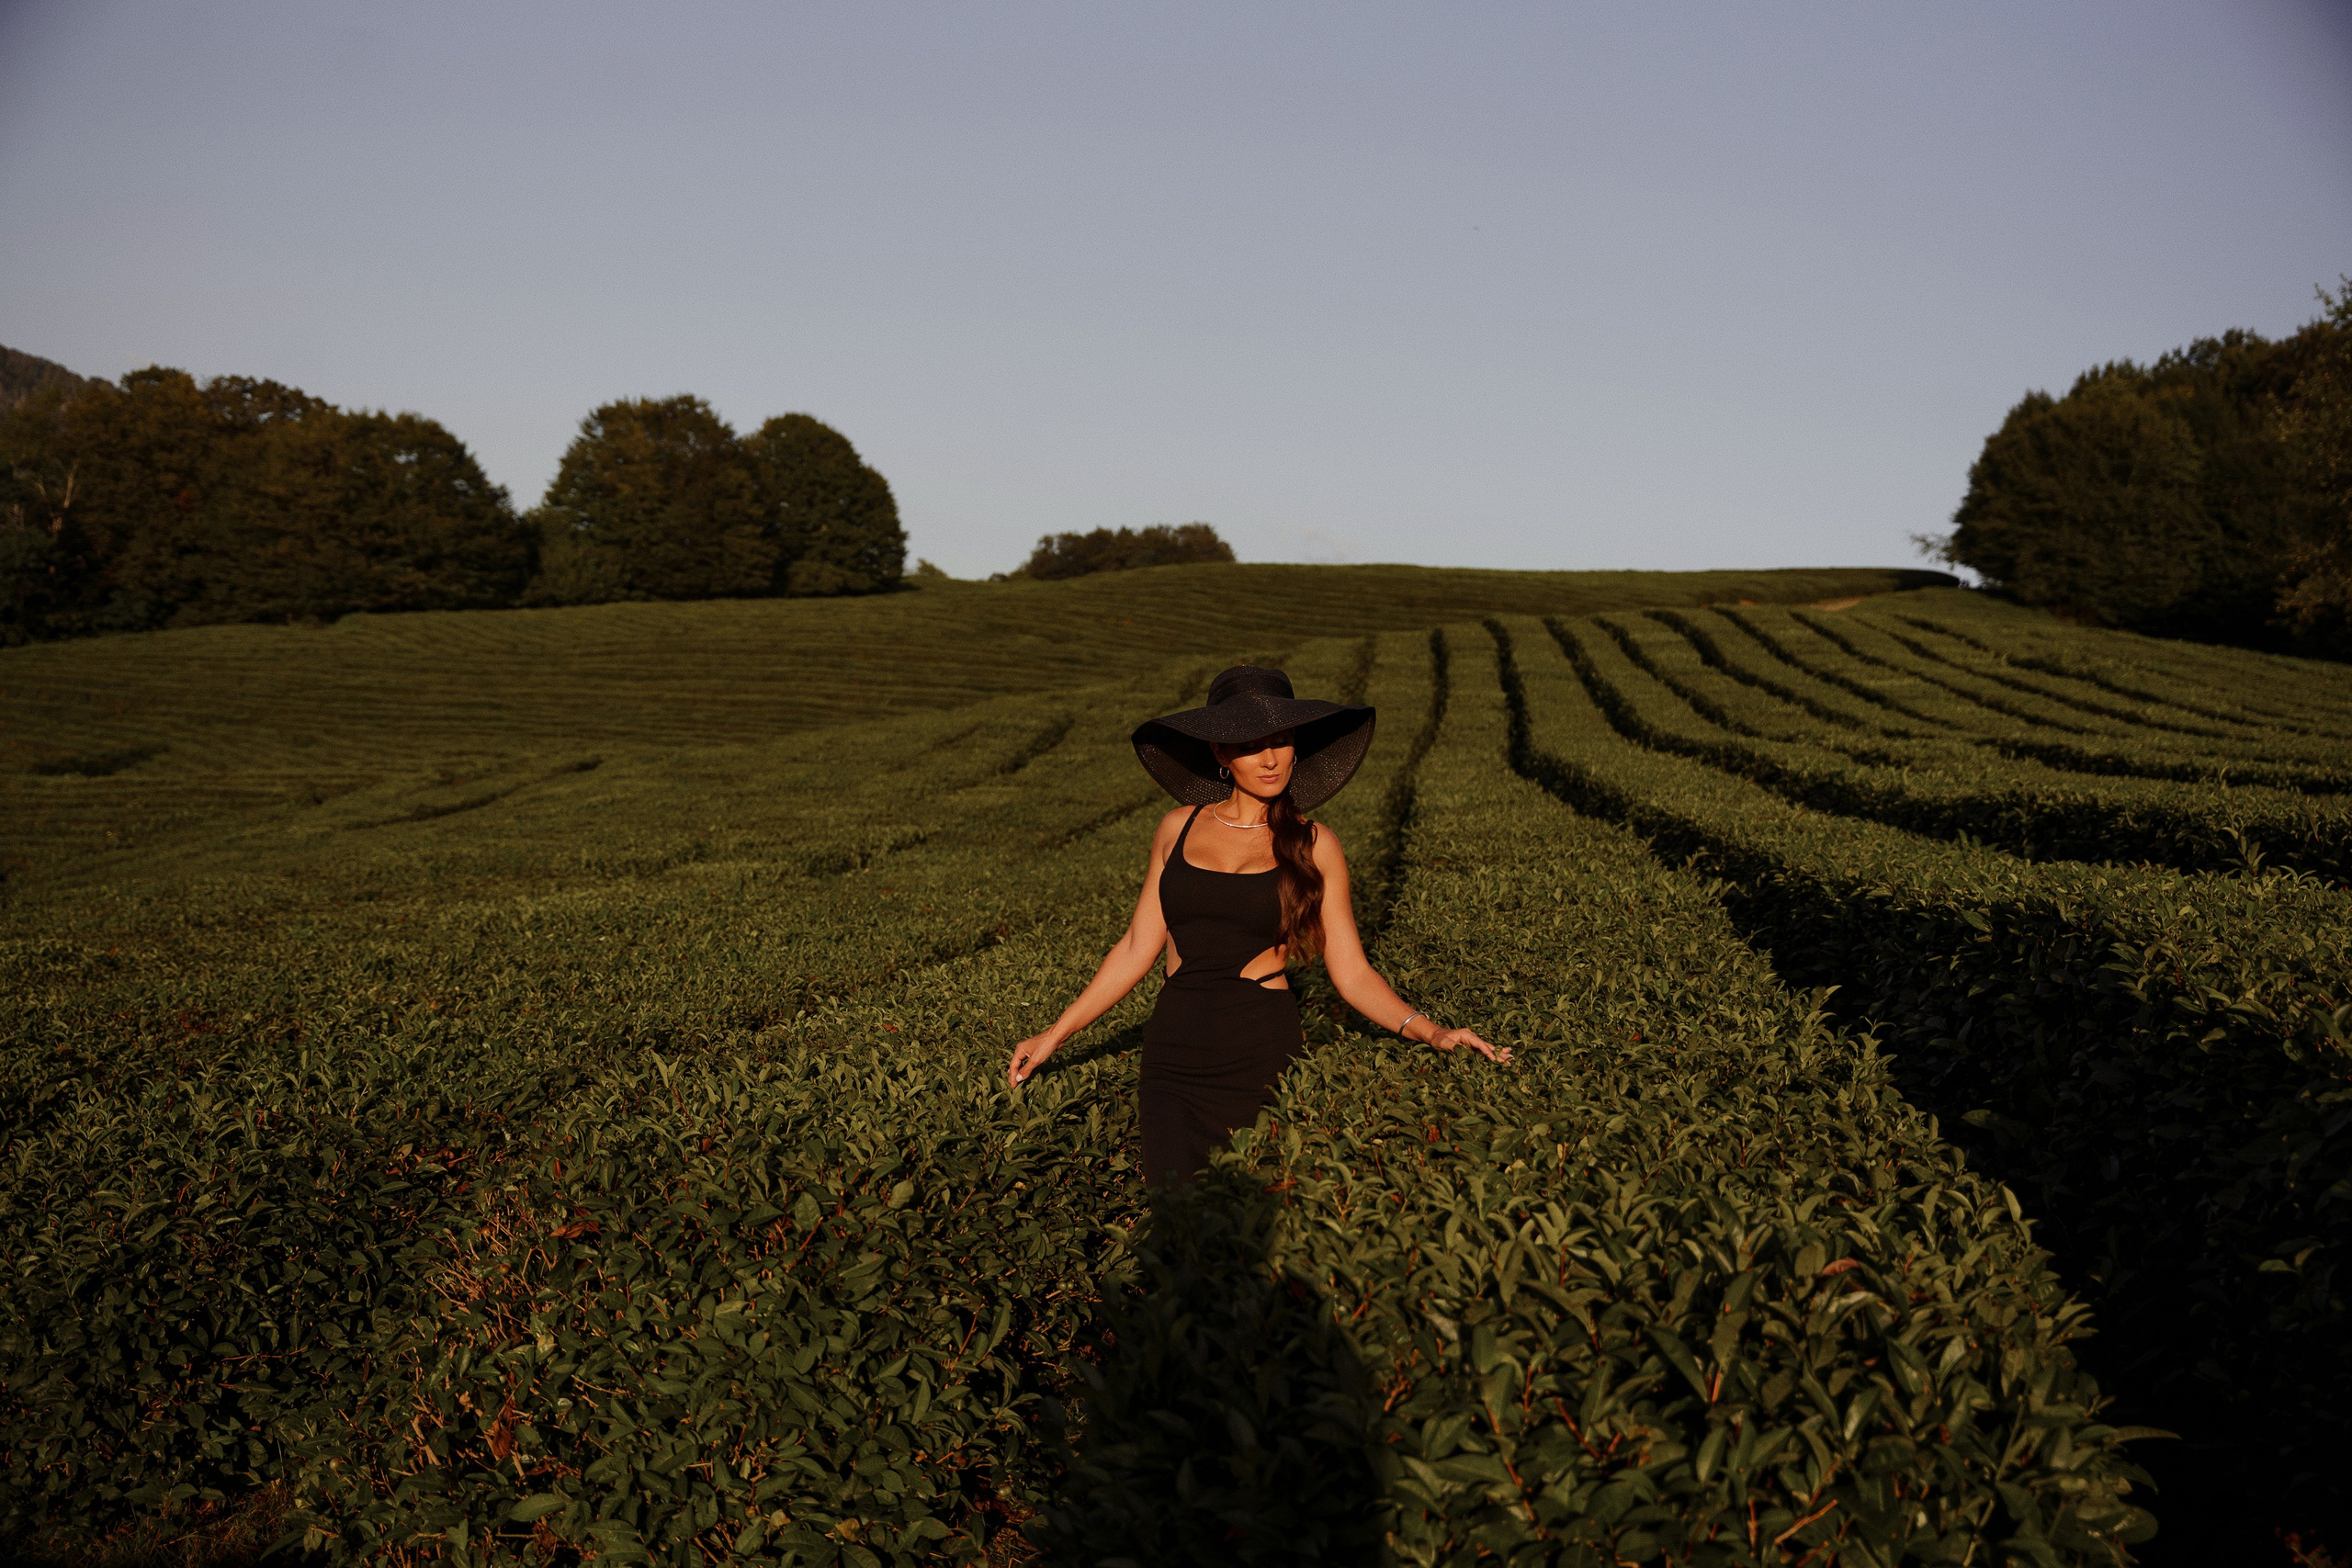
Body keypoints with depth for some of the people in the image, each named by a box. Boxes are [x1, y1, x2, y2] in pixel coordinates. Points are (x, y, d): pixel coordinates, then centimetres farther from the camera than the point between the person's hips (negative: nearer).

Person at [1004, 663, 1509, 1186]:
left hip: (1261, 1052, -1)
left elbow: (1352, 973, 1)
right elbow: (1138, 948, 12)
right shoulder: (1179, 829, 7)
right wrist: (1056, 1035, 11)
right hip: (1173, 1056, 1)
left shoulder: (1313, 846, 3)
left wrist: (1430, 1031, -14)